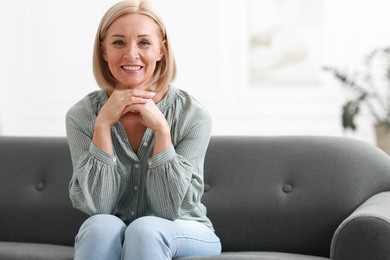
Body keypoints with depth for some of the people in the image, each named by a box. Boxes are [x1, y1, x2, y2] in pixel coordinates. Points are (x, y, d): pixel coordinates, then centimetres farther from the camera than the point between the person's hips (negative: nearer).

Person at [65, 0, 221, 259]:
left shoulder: (193, 115, -14)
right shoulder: (81, 116, -9)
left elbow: (171, 209, -17)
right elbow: (96, 207, -16)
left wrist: (161, 128, -27)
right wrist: (103, 124, -24)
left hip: (184, 236, -1)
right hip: (108, 238, 1)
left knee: (145, 229, -32)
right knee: (101, 226, -31)